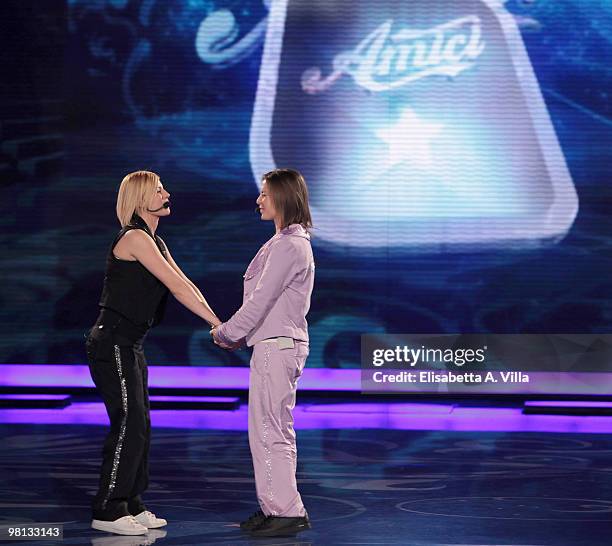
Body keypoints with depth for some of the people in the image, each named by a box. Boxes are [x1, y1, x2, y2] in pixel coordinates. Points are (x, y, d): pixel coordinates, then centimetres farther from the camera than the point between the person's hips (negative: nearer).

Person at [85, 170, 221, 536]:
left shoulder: (155, 242, 15)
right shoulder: (135, 238, -15)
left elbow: (184, 284, 10)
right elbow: (177, 287, -18)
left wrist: (218, 323, 0)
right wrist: (218, 324, -16)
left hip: (130, 346, 10)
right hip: (113, 343, -10)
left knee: (138, 426, 11)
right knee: (129, 425, -9)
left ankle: (131, 505, 18)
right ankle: (108, 511, -3)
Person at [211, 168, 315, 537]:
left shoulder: (289, 246, -16)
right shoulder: (291, 242, 16)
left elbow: (261, 299, -18)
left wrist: (228, 333, -8)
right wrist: (235, 333, 11)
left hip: (277, 348, -11)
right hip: (278, 344, 11)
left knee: (269, 431, -9)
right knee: (275, 431, 14)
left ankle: (289, 511, -7)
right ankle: (276, 507, 19)